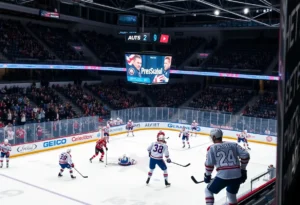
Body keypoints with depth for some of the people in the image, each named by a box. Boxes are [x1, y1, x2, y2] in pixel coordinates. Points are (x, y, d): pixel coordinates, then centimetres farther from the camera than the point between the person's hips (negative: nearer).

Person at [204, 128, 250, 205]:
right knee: (231, 193, 30)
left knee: (208, 190, 20)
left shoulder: (212, 148, 6)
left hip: (223, 176, -4)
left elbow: (209, 164, 0)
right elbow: (245, 155, 8)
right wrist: (243, 170, 18)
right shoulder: (233, 144, 15)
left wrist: (207, 175, 16)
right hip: (237, 175, 4)